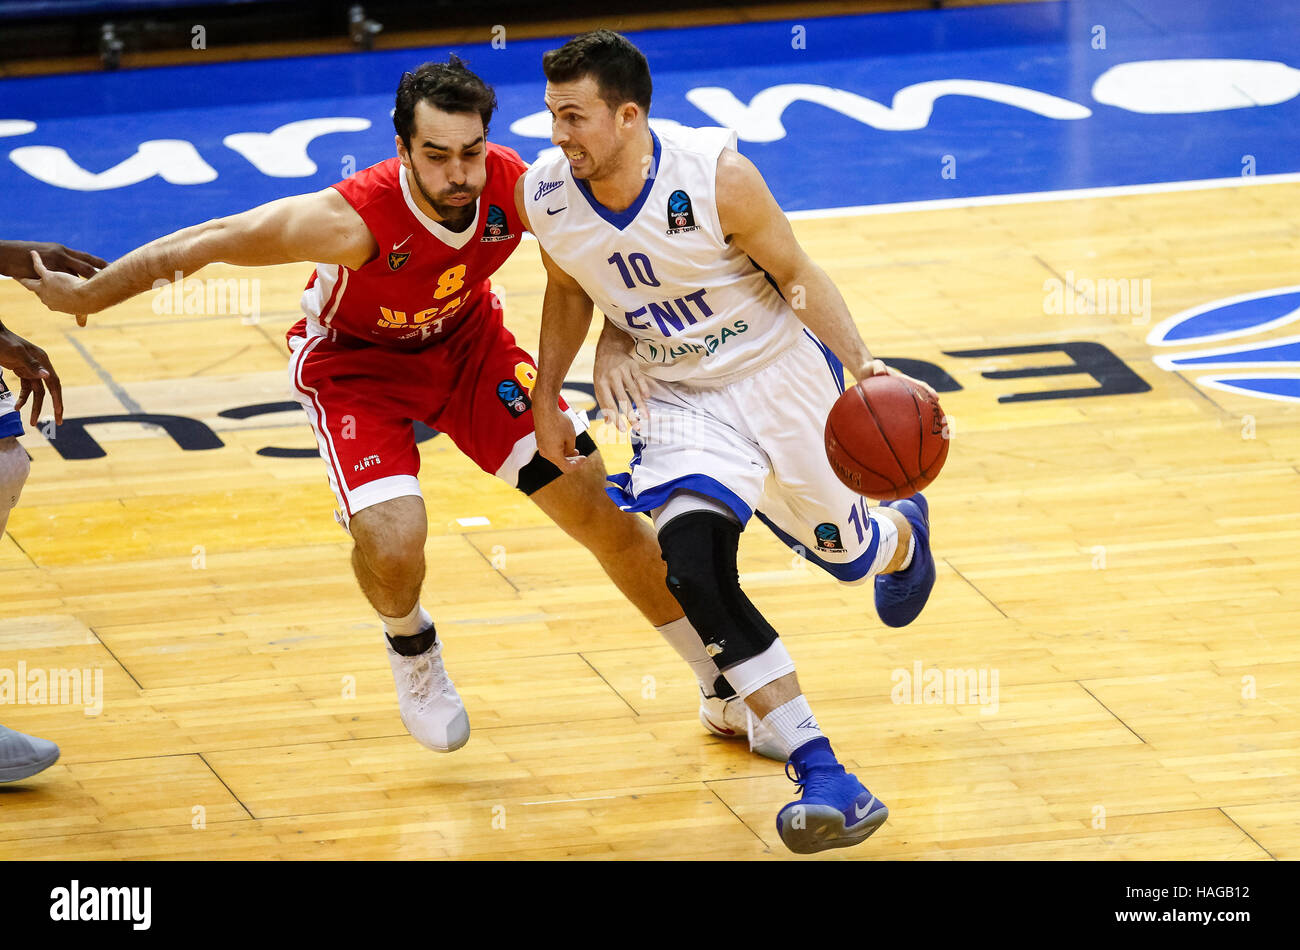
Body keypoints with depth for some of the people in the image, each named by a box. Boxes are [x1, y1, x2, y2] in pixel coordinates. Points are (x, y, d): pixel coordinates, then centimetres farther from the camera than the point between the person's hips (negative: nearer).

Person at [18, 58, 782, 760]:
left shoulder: (518, 190, -29)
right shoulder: (355, 220, -39)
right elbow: (207, 244, -29)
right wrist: (84, 296, -18)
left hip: (468, 342, 4)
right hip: (355, 365, -3)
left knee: (601, 505, -1)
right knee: (392, 540, -26)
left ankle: (727, 693, 16)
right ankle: (413, 654, 13)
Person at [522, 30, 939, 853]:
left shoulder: (717, 176, -27)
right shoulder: (545, 199, -15)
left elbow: (796, 273, -13)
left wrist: (862, 364, -24)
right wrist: (546, 403, 12)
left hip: (781, 375, -2)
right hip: (680, 400, 2)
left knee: (848, 551, 15)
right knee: (693, 571, -23)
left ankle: (905, 533, 59)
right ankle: (823, 778, -21)